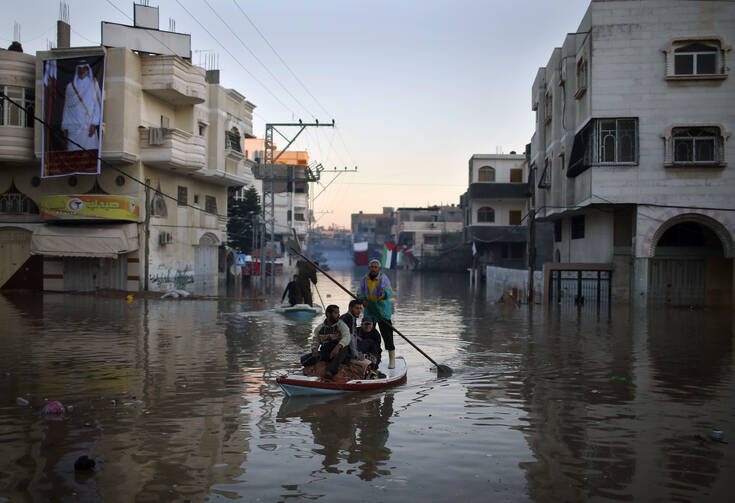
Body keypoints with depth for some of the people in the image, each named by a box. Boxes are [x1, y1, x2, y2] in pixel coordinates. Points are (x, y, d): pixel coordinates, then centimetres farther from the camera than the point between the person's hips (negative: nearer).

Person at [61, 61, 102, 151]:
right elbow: (66, 107, 14)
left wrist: (94, 124, -8)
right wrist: (65, 127, 7)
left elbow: (97, 104, 2)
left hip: (89, 126, -1)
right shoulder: (70, 86, 13)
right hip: (74, 126, 1)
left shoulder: (93, 84, 8)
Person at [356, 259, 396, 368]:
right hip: (369, 310, 4)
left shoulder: (384, 278, -12)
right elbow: (360, 292, 4)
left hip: (383, 311, -4)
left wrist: (384, 294, -52)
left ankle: (392, 359, 3)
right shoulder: (364, 279, 2)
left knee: (387, 334, -7)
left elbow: (388, 290, -29)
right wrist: (363, 300, -18)